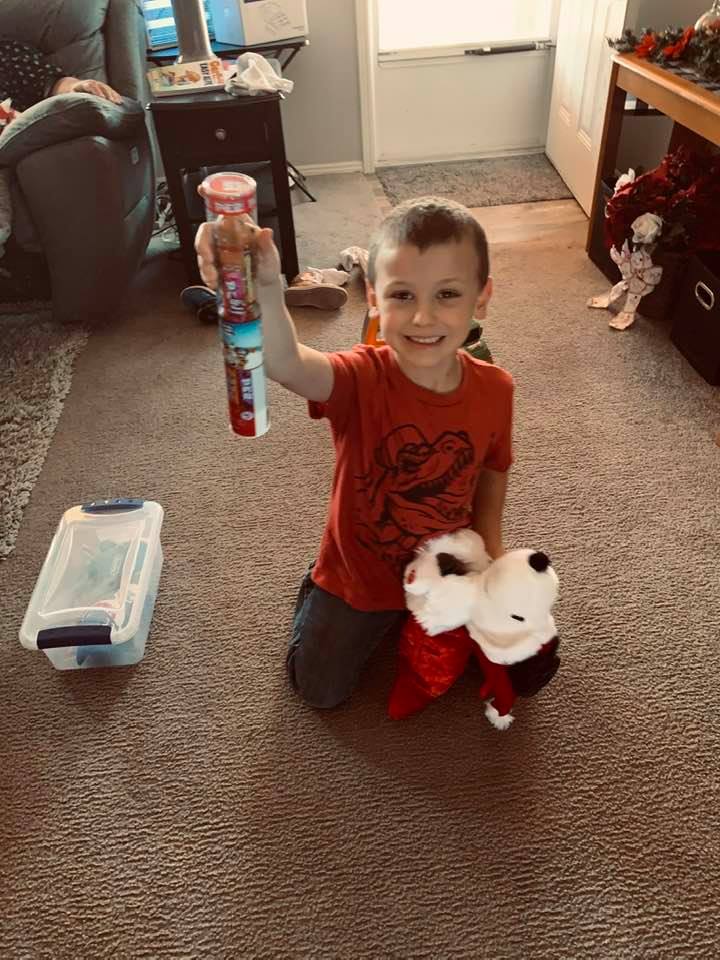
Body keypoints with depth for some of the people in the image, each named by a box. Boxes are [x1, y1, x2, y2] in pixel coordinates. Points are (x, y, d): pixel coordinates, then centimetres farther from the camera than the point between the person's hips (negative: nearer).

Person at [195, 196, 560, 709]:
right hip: (359, 576, -2)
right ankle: (320, 592, 39)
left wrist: (492, 545, -8)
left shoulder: (494, 390, -19)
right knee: (319, 690, 13)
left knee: (530, 671, 13)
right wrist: (264, 289, -75)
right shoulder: (362, 379, -32)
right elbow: (287, 365, -56)